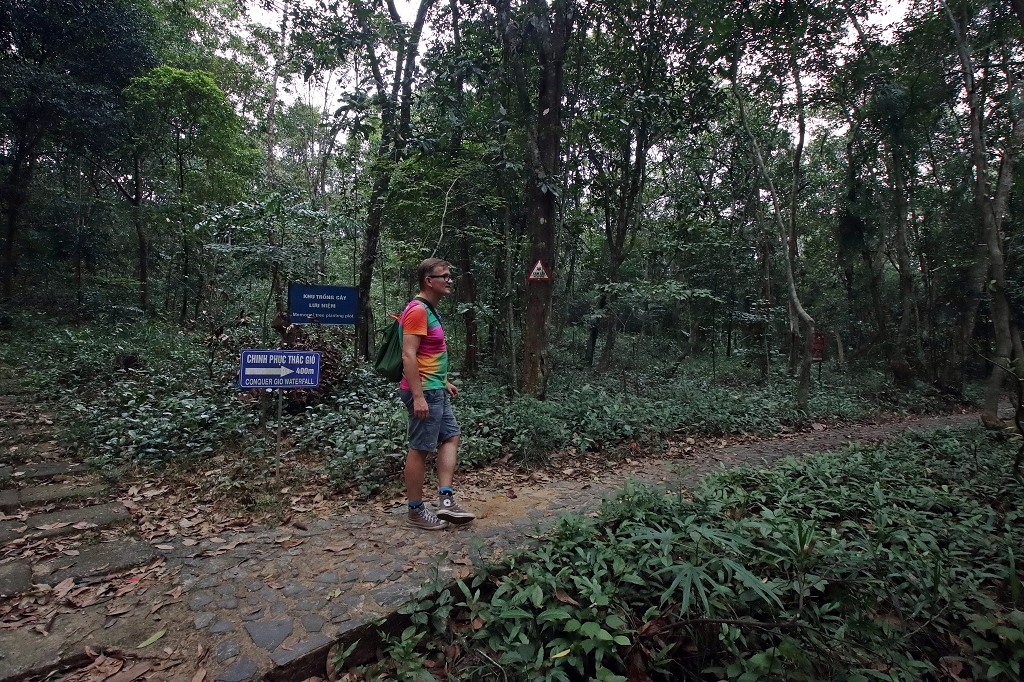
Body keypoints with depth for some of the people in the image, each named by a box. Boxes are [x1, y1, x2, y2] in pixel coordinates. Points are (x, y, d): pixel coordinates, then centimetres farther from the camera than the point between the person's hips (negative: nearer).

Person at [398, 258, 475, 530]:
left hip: (436, 390, 10)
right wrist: (418, 396, -26)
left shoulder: (429, 310, 14)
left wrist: (444, 382, 23)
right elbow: (409, 356, -23)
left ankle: (445, 500, 15)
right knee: (420, 449, 1)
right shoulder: (417, 310, -17)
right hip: (424, 392, -10)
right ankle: (416, 510, 15)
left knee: (451, 438, 12)